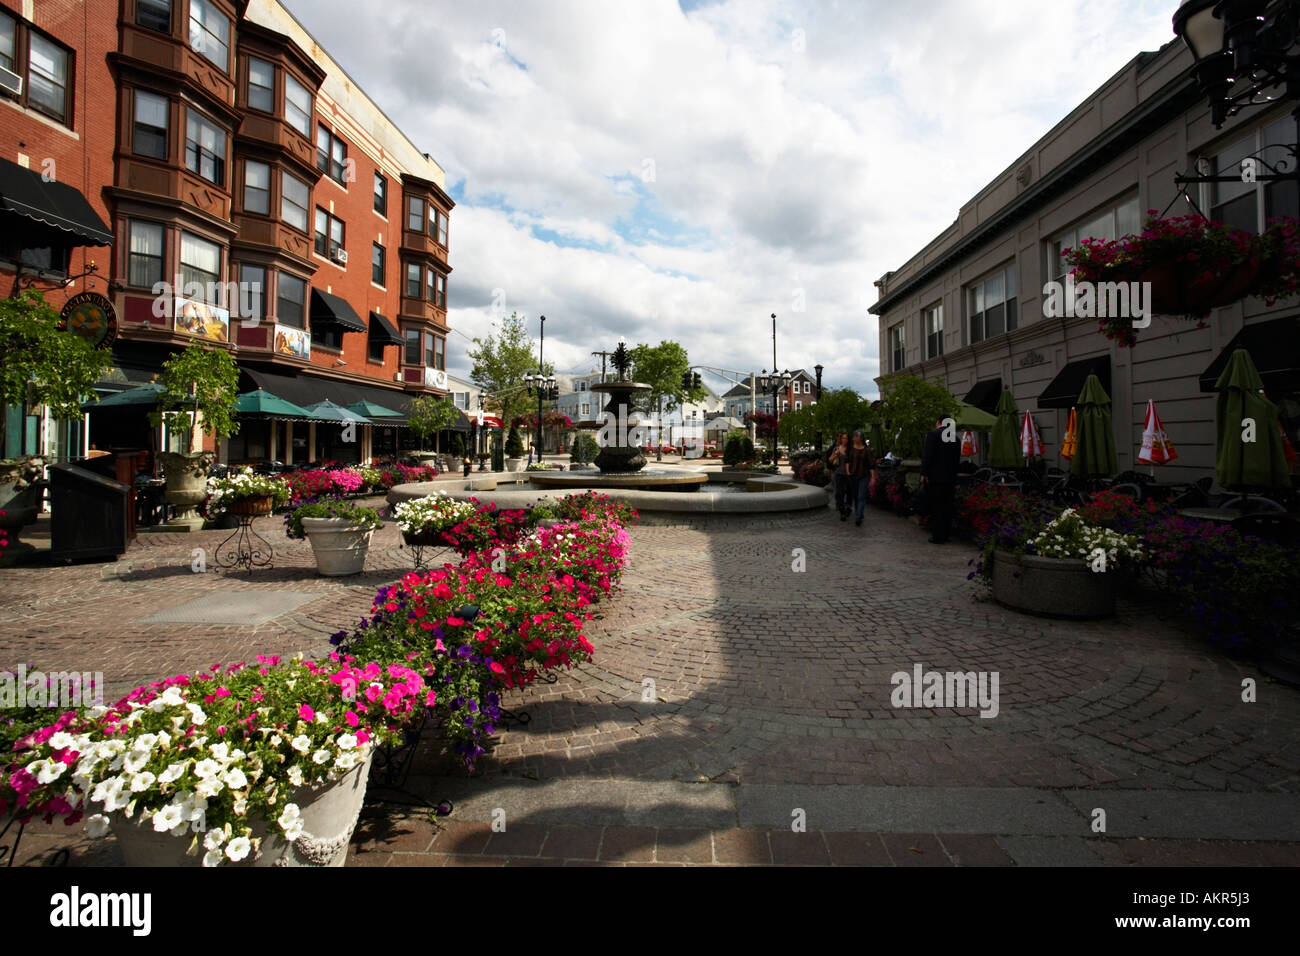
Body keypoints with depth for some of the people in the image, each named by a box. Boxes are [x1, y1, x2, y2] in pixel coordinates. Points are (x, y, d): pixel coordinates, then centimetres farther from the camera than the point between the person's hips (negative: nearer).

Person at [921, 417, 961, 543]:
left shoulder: (932, 434, -7)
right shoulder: (955, 438, 11)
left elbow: (927, 455, -14)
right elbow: (957, 460, 14)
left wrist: (924, 474, -10)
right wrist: (954, 478, 18)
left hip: (934, 477, -5)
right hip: (950, 478, 5)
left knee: (936, 508, -1)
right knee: (947, 507, 11)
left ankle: (938, 536, 0)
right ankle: (946, 535, 18)